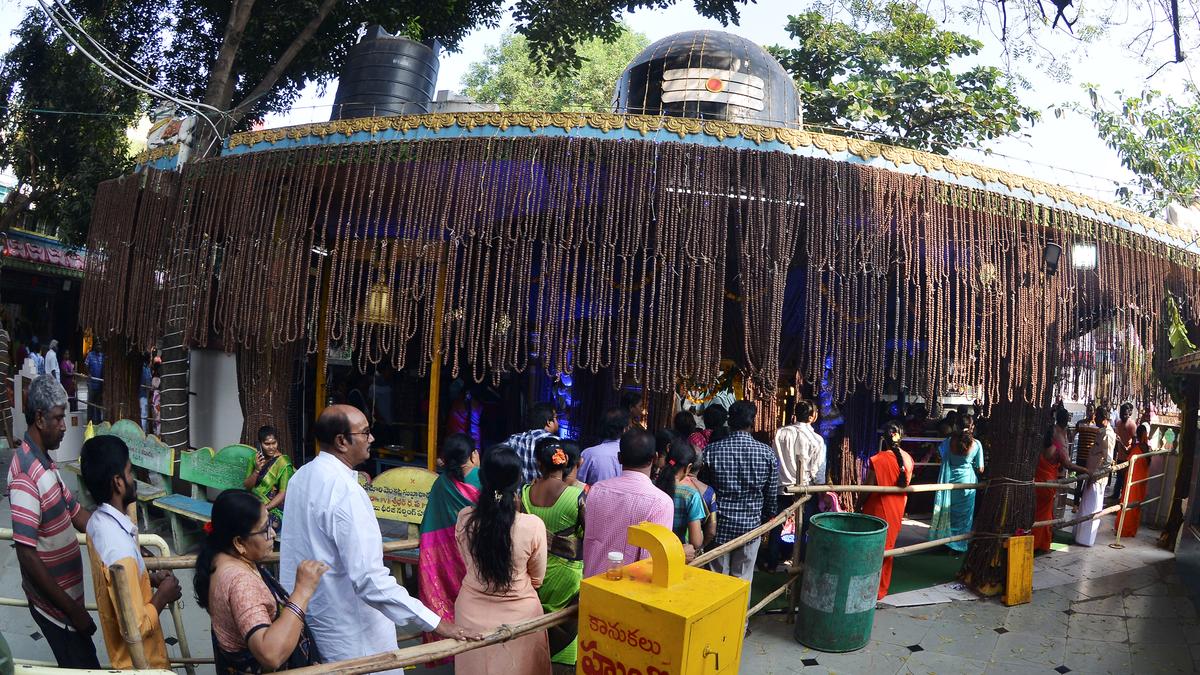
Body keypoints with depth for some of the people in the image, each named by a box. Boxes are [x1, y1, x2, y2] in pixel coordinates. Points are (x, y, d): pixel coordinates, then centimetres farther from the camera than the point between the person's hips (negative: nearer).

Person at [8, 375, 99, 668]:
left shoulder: (46, 462, 6)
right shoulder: (26, 474, -25)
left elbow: (76, 513, 15)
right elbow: (27, 556, -27)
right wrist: (73, 610, -24)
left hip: (66, 595, 9)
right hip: (55, 604, -9)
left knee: (77, 665, 21)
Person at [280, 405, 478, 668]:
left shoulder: (301, 476, 2)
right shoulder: (345, 491, -27)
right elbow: (370, 579, -32)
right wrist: (434, 621, -30)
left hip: (302, 617, 9)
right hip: (346, 631, -9)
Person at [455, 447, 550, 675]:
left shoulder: (464, 518, -15)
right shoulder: (533, 525, -22)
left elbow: (469, 564, 4)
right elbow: (537, 579, -4)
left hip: (473, 613, 2)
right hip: (519, 615, -2)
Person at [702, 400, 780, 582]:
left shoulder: (711, 451, -11)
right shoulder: (767, 453, -8)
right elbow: (772, 494, 1)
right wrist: (768, 518, 18)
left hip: (719, 526, 0)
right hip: (750, 526, 1)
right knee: (742, 581, 12)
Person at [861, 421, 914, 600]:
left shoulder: (878, 460, -21)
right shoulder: (908, 459, -5)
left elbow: (867, 487, -15)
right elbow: (906, 484, 7)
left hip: (877, 510, -5)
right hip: (897, 511, 5)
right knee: (887, 548, 18)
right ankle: (882, 589, 29)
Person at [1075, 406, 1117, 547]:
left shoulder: (1107, 434, -18)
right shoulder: (1102, 432, 11)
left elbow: (1108, 459, -21)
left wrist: (1095, 474, -19)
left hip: (1098, 477, -9)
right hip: (1093, 475, 9)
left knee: (1091, 508, -1)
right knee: (1087, 506, 16)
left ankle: (1086, 539, 6)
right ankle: (1082, 535, 25)